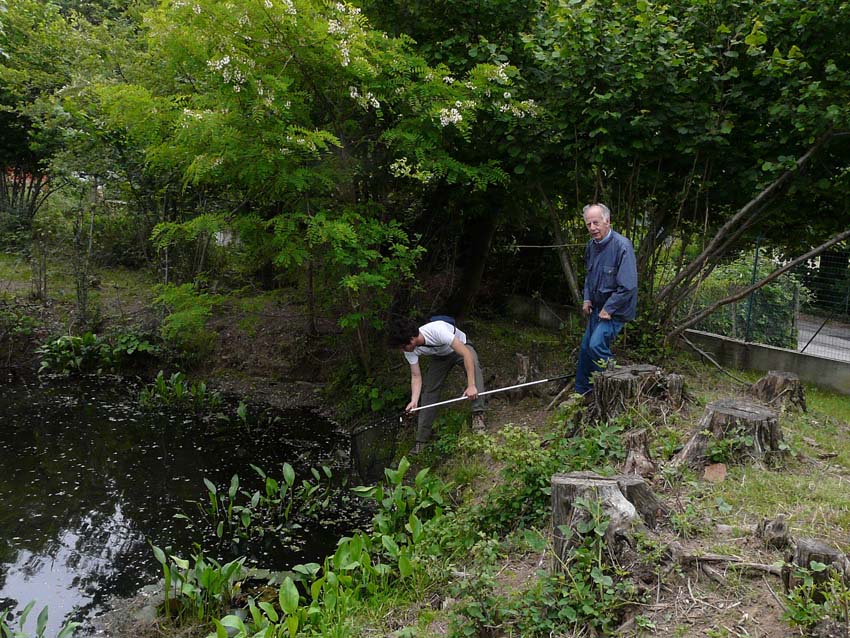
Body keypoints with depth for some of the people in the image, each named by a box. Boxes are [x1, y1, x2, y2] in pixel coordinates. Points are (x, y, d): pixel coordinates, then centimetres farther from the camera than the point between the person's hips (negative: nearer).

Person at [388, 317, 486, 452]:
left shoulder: (437, 330, -42)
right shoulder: (410, 351, -22)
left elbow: (466, 354, -42)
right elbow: (416, 376, -14)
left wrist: (471, 386, -45)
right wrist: (414, 400, -32)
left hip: (461, 348, -5)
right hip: (440, 356, 5)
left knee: (474, 366, -37)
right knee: (428, 390, -6)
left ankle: (478, 415, -35)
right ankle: (421, 440, 3)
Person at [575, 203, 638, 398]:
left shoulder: (622, 246, -22)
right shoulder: (591, 246, 4)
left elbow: (628, 286, -24)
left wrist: (608, 309, -19)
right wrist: (587, 299, 10)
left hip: (615, 309, -8)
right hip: (597, 307, 8)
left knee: (597, 345, -22)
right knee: (585, 348, 12)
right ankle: (582, 393, 26)